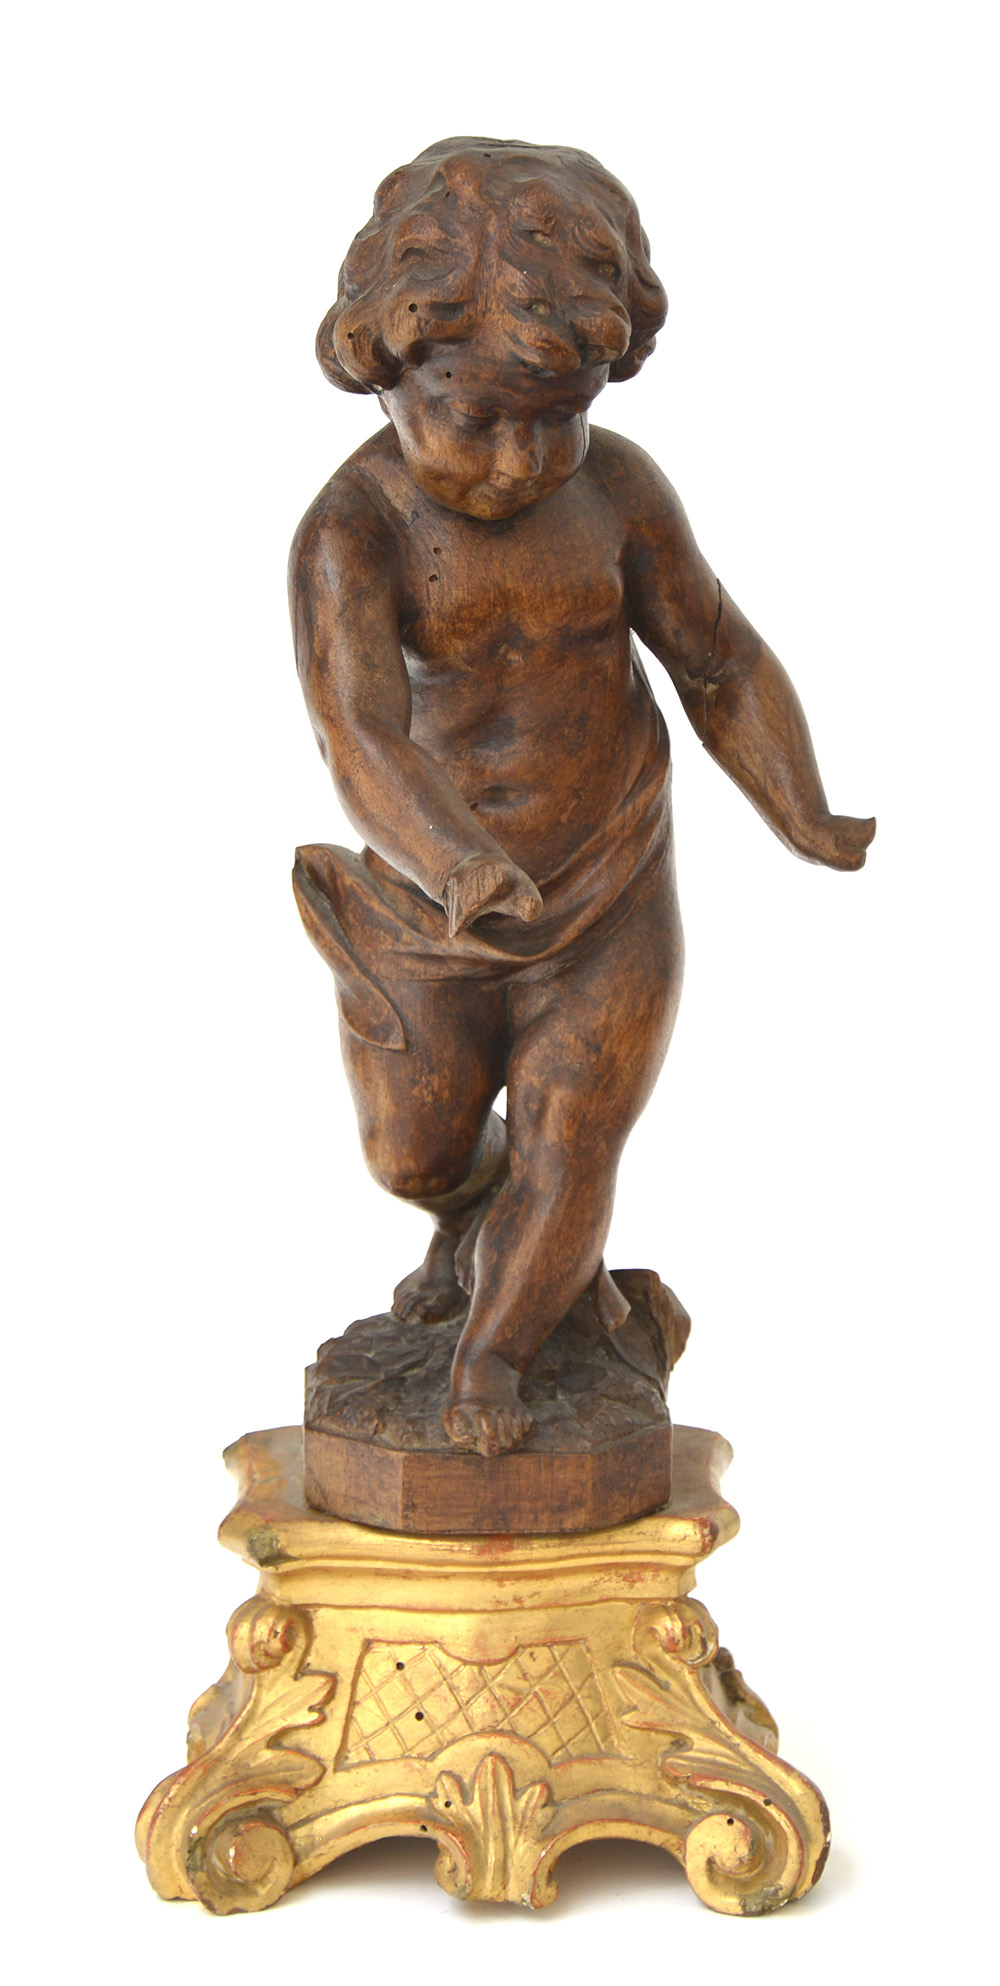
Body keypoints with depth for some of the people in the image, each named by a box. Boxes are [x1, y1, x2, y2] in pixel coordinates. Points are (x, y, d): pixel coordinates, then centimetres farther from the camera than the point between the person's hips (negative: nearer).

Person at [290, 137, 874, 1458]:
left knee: (566, 1149, 6)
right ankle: (475, 1218, 53)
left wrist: (805, 822, -19)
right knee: (416, 1149, 17)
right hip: (432, 894, 0)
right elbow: (359, 736, -37)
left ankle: (494, 1349, 32)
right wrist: (451, 867, -56)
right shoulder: (350, 533, -24)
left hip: (605, 881, 1)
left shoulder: (616, 489, -14)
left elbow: (722, 664, -5)